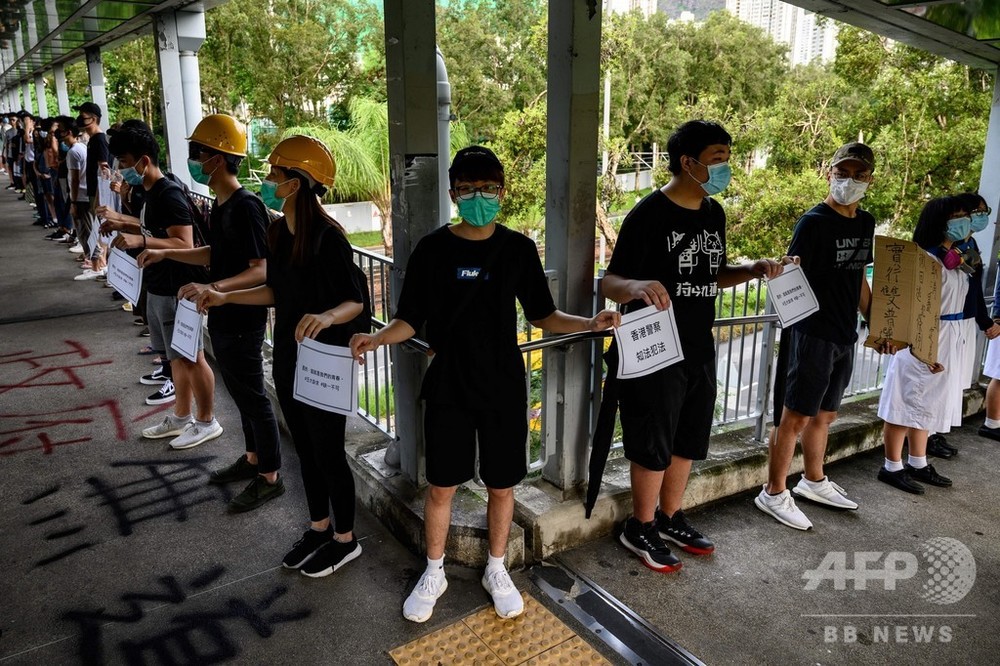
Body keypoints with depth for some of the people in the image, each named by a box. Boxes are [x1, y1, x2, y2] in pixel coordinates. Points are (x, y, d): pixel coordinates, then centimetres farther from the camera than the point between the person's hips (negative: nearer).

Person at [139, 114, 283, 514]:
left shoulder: (246, 207, -21)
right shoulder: (221, 204, 9)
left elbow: (262, 271, -25)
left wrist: (213, 287, -37)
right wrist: (165, 253, 13)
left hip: (243, 321, -9)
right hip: (223, 318, 9)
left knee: (253, 398, 2)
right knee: (241, 394, 20)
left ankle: (270, 477, 15)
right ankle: (253, 458, 36)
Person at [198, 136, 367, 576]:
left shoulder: (328, 238, -21)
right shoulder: (277, 232, 3)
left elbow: (356, 301, -19)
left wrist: (326, 316, -38)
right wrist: (225, 297, 7)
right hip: (288, 359, 8)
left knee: (328, 453, 7)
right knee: (305, 449, 20)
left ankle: (345, 540, 27)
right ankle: (319, 528, 39)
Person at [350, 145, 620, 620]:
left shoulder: (518, 249, -3)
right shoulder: (433, 249, -5)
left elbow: (541, 315, 4)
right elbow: (410, 319, -2)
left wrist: (589, 323, -12)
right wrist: (376, 338, -22)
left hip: (503, 387, 1)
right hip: (448, 387, 0)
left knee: (501, 485, 12)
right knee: (441, 486, 9)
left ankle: (496, 570, 35)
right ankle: (434, 572, 33)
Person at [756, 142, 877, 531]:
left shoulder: (865, 223, 11)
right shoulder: (814, 222, -12)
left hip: (844, 337, 8)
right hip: (811, 334, -8)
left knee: (825, 414, 20)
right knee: (794, 416, 0)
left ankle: (813, 482, 37)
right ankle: (774, 494, 12)